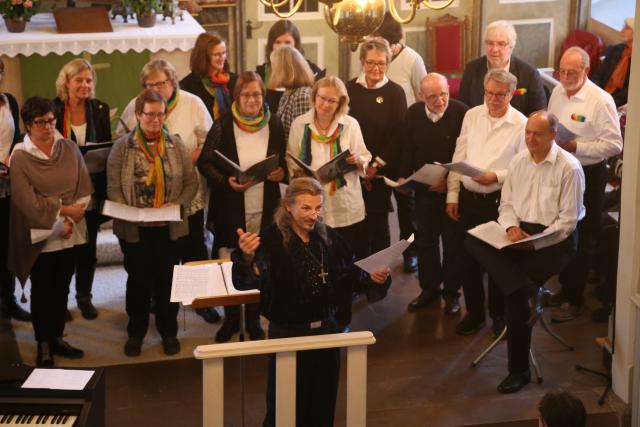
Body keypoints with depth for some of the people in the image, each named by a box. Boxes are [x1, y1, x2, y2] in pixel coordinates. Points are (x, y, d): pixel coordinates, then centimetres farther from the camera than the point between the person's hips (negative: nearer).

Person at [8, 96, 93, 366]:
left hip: (70, 233, 4)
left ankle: (57, 337, 28)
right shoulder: (20, 157, -11)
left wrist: (71, 220, -13)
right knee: (42, 291, 8)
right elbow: (29, 202, -15)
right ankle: (43, 345, 19)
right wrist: (65, 210, -12)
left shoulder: (69, 149, 1)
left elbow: (84, 189, -1)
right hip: (40, 235, -4)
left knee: (62, 287, 14)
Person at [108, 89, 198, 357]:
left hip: (170, 226, 1)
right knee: (138, 280, 11)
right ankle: (136, 332, 26)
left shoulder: (176, 145, 1)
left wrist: (177, 205, -15)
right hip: (134, 228, -1)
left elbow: (191, 183, 2)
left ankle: (168, 331, 27)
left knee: (167, 279, 10)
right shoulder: (122, 147, -4)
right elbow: (114, 189, -5)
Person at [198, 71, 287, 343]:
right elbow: (205, 162, -3)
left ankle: (253, 321, 27)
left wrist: (282, 172, -9)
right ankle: (231, 320, 25)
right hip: (230, 210, -2)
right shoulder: (223, 126, -6)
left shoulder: (274, 124, 1)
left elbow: (285, 160, 13)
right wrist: (226, 181, -19)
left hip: (264, 210, 2)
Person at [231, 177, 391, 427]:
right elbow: (249, 281, -32)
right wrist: (247, 257, -52)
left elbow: (349, 274, 11)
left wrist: (371, 277, -8)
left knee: (322, 404, 17)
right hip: (288, 332, -5)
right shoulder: (272, 239, -17)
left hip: (327, 329, 5)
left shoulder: (328, 237, -1)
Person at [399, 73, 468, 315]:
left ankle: (451, 292, 20)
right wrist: (403, 177, -3)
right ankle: (429, 288, 26)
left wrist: (450, 181, -19)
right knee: (425, 240, 12)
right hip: (424, 188, 4)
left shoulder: (461, 113, -16)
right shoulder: (413, 114, -1)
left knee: (452, 241, 6)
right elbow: (407, 150, 8)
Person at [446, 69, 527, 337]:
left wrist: (497, 177, -21)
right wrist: (452, 195, 5)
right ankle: (474, 312, 25)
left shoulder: (521, 124, -8)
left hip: (499, 201, -4)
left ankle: (499, 314, 25)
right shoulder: (472, 116, 6)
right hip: (468, 197, 4)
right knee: (467, 258, 10)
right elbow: (458, 157, 8)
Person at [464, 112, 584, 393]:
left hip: (554, 240, -6)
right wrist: (511, 227, -9)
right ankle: (530, 294, -30)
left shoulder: (569, 168, -10)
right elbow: (506, 204, 13)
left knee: (514, 293, -24)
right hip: (519, 232, 6)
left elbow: (568, 221, -11)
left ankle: (519, 370, -10)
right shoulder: (518, 161, 9)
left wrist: (535, 242, -21)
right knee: (473, 242, -22)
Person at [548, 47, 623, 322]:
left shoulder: (600, 101, -18)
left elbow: (614, 144, -20)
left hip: (587, 176, -7)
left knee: (581, 240, 4)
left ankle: (575, 300, 15)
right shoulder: (558, 92, 4)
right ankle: (564, 287, 35)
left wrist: (575, 147, -25)